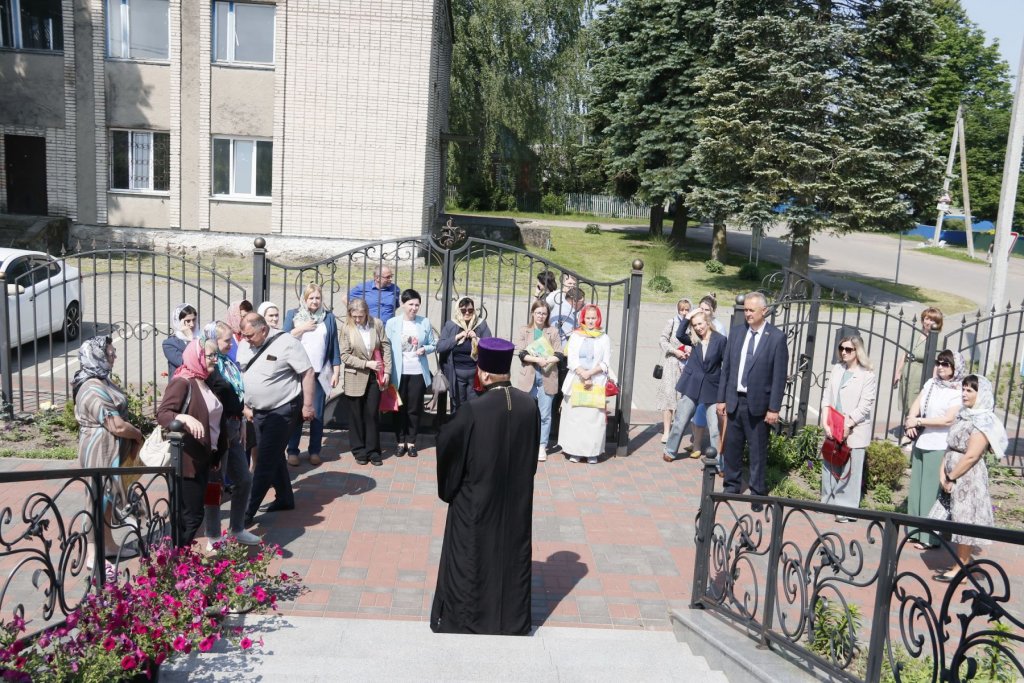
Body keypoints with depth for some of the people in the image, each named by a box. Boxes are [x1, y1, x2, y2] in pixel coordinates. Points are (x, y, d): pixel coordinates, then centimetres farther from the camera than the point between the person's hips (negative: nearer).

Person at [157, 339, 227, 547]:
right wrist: (185, 418, -40)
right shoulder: (182, 382, -13)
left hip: (203, 458, 9)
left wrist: (217, 454, 20)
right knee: (192, 514, -6)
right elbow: (162, 413, -22)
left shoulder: (206, 383, 13)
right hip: (186, 460, -9)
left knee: (188, 513, 13)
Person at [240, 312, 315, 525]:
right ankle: (285, 498, 30)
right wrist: (245, 405, 14)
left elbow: (308, 373, -16)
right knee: (274, 457, 16)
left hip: (282, 411, -7)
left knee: (265, 461, -7)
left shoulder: (286, 343, -16)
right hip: (259, 412, 7)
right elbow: (243, 377, 17)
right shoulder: (248, 346, 5)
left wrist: (308, 405, -17)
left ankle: (248, 511, -5)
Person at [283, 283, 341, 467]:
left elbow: (334, 347, 7)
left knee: (317, 413, 2)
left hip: (320, 373, 1)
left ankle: (314, 451, 12)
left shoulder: (328, 317, 7)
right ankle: (292, 451, 8)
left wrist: (336, 371, 3)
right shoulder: (293, 314, 6)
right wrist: (302, 328, -12)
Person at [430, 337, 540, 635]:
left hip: (476, 502, -4)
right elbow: (532, 452, 3)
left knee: (470, 559, 13)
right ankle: (512, 620, 30)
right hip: (517, 500, 4)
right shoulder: (530, 406, -9)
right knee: (512, 555, 18)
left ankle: (463, 620, 26)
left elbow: (446, 443, -9)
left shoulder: (474, 411, -24)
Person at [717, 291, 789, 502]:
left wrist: (774, 408, -11)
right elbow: (726, 368, 9)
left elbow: (779, 376, -8)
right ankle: (732, 486, 29)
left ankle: (757, 493, 18)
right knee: (732, 447, 13)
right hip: (734, 400, 4)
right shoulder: (736, 332, 6)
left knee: (758, 451, 5)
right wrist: (722, 398, 6)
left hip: (758, 404, -4)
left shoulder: (777, 337, -8)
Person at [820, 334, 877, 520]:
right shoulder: (836, 369, 11)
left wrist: (848, 424, -16)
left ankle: (846, 508, 5)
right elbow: (827, 397, 7)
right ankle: (828, 502, 22)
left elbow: (865, 405, -11)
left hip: (854, 431, -5)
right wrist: (826, 422, -4)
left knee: (850, 471, -1)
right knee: (829, 467, 11)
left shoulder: (867, 375, -6)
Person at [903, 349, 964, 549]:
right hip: (920, 443, 7)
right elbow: (916, 404, 8)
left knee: (931, 491, -2)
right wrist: (910, 422, -11)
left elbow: (948, 420, -19)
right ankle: (915, 530, 24)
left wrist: (918, 421, -15)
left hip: (939, 447, -7)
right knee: (917, 487, 13)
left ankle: (929, 537, 6)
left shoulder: (958, 392, -11)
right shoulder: (931, 383, 9)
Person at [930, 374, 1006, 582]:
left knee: (964, 520, -1)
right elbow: (951, 447, 11)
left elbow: (971, 456, -19)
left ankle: (961, 567, 7)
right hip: (953, 476, 8)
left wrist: (951, 478, -14)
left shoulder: (984, 422, -14)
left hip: (968, 478, -8)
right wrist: (942, 472, 1)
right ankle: (962, 563, 23)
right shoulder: (963, 415, 12)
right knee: (957, 520, 13)